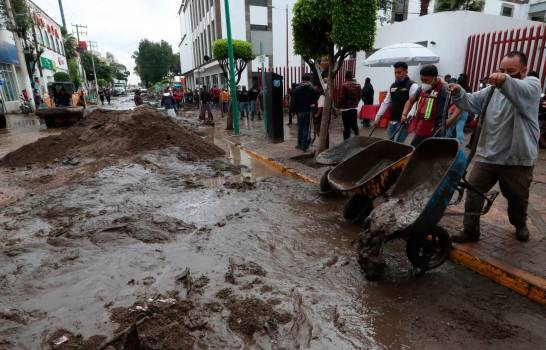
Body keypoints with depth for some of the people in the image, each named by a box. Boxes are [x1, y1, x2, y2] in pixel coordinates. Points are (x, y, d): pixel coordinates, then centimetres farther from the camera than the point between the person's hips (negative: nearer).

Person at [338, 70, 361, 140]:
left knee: (347, 127, -2)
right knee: (355, 125, 17)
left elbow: (342, 98, -14)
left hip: (346, 108, -6)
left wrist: (340, 106, 0)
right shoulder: (358, 85, 4)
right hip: (355, 108, 6)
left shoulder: (344, 85, -14)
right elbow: (359, 97, 10)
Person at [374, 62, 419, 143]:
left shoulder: (412, 85, -6)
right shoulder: (392, 86, 15)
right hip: (392, 121, 7)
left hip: (403, 121, -7)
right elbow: (386, 102, 19)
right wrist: (378, 116, 14)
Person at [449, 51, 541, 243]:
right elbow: (472, 102, 0)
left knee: (517, 198, 17)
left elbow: (521, 92, -31)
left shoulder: (532, 84, -7)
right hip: (487, 155, 3)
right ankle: (470, 231, 14)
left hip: (518, 159, -3)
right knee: (473, 192, 1)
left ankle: (520, 225, 46)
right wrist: (459, 93, -20)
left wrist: (505, 81, -51)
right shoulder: (494, 88, 8)